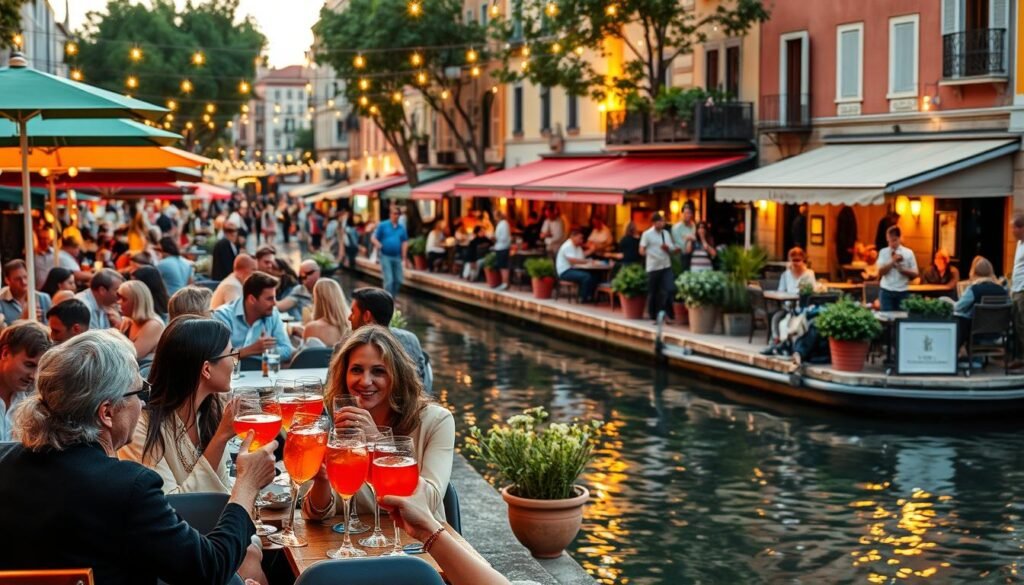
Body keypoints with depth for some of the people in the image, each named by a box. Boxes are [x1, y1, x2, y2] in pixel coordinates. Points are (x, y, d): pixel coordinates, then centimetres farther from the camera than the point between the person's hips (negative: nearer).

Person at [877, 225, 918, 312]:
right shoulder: (883, 252, 2)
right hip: (886, 291, 0)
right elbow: (881, 271, -9)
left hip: (902, 292, 0)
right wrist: (893, 261, -19)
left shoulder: (908, 252, 1)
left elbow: (915, 274, -1)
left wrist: (901, 269, -16)